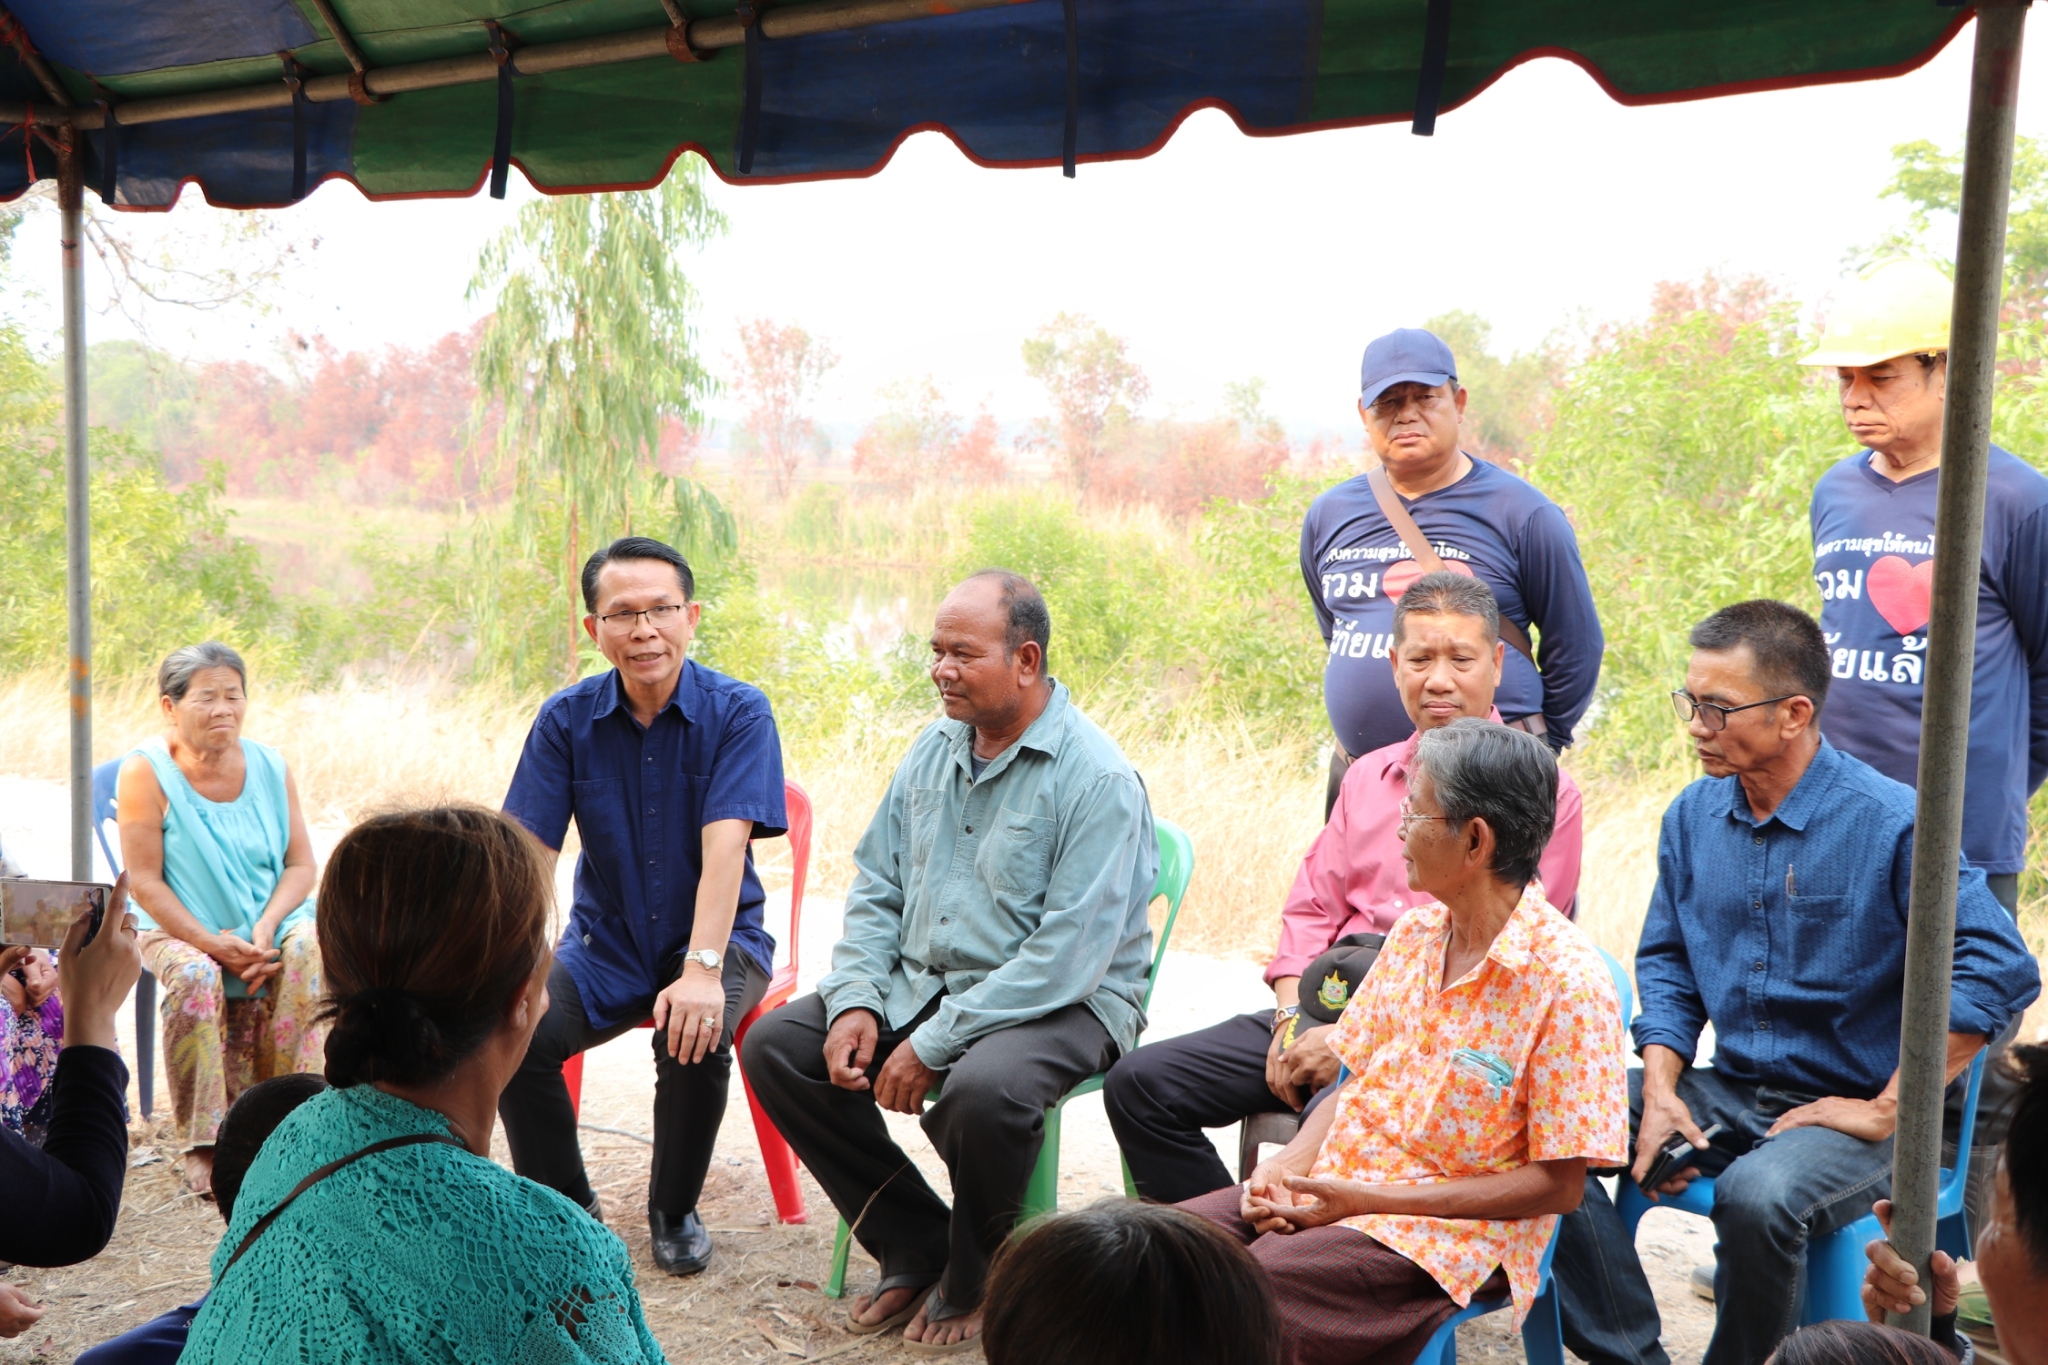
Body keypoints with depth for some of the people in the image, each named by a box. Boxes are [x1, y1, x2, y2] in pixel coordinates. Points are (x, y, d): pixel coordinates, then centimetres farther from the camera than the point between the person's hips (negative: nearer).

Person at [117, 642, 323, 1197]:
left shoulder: (270, 768, 2)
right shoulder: (145, 772, -8)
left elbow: (300, 865, 1)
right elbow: (144, 881, -11)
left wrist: (265, 929, -17)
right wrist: (211, 943, -21)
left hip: (268, 922, 3)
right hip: (180, 929, -2)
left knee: (308, 949, -28)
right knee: (195, 977, -34)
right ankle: (203, 1144, -25)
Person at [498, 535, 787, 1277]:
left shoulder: (737, 711, -12)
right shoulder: (567, 718, -4)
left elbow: (725, 845, -23)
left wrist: (703, 970, -36)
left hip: (717, 939, -2)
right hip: (603, 944, 3)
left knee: (695, 1038, -32)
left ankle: (675, 1211, -1)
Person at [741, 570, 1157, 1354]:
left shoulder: (1097, 779, -17)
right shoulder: (933, 752, 8)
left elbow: (1069, 956, -23)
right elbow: (876, 889, 11)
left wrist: (934, 1044, -24)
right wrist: (857, 1003, -7)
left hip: (1067, 1004, -7)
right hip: (921, 980, 7)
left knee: (983, 1089, -37)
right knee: (774, 1044, -7)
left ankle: (970, 1284, -4)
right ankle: (916, 1247, 4)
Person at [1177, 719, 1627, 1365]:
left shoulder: (1568, 983, -15)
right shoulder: (1414, 932, 8)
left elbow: (1558, 1185, -13)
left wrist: (1368, 1199, -16)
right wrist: (1290, 1163, -5)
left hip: (1448, 1234, -7)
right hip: (1332, 1186, 7)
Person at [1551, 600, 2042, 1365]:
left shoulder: (1891, 824, -14)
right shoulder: (1693, 816, 5)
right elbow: (1666, 961, 12)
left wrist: (1886, 1112, -18)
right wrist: (1660, 1092, -3)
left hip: (1852, 1110, -6)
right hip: (1729, 1094, 6)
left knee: (1757, 1193, -37)